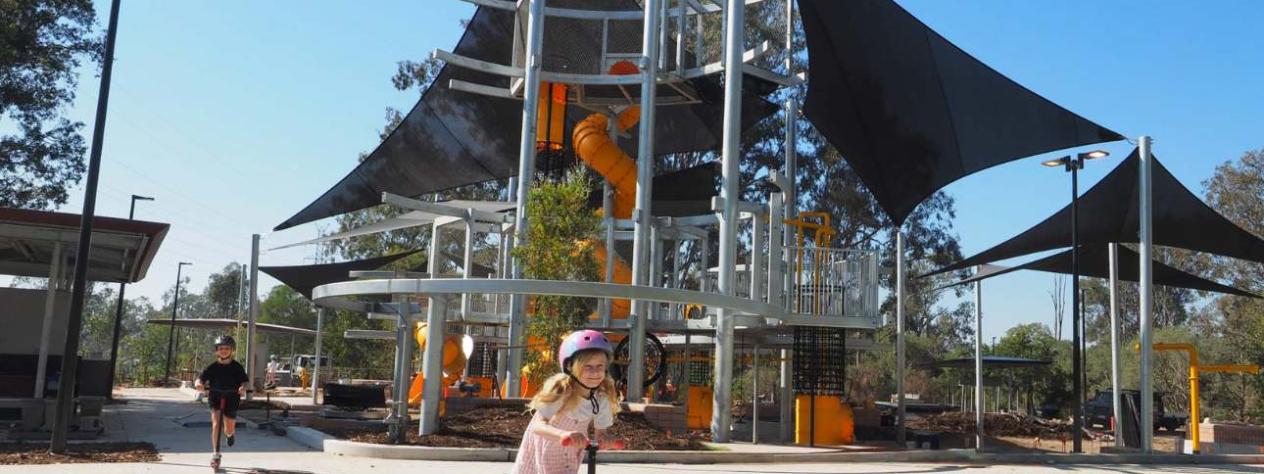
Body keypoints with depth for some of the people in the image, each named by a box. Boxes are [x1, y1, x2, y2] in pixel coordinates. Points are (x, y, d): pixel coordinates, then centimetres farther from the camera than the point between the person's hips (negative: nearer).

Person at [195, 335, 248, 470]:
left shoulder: (237, 367, -4)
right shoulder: (213, 367, -2)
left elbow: (244, 381, -10)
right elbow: (202, 378, -9)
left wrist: (243, 388, -33)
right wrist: (199, 383, -33)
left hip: (231, 398, 0)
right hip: (215, 397, 0)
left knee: (228, 430, 5)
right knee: (215, 423, -20)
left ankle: (231, 433, 45)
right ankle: (215, 454, -14)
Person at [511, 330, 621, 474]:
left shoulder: (601, 399, -22)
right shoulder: (560, 390, -35)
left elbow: (601, 432, -13)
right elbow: (538, 426, -45)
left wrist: (604, 440, -40)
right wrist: (563, 434, -67)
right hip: (543, 450, -3)